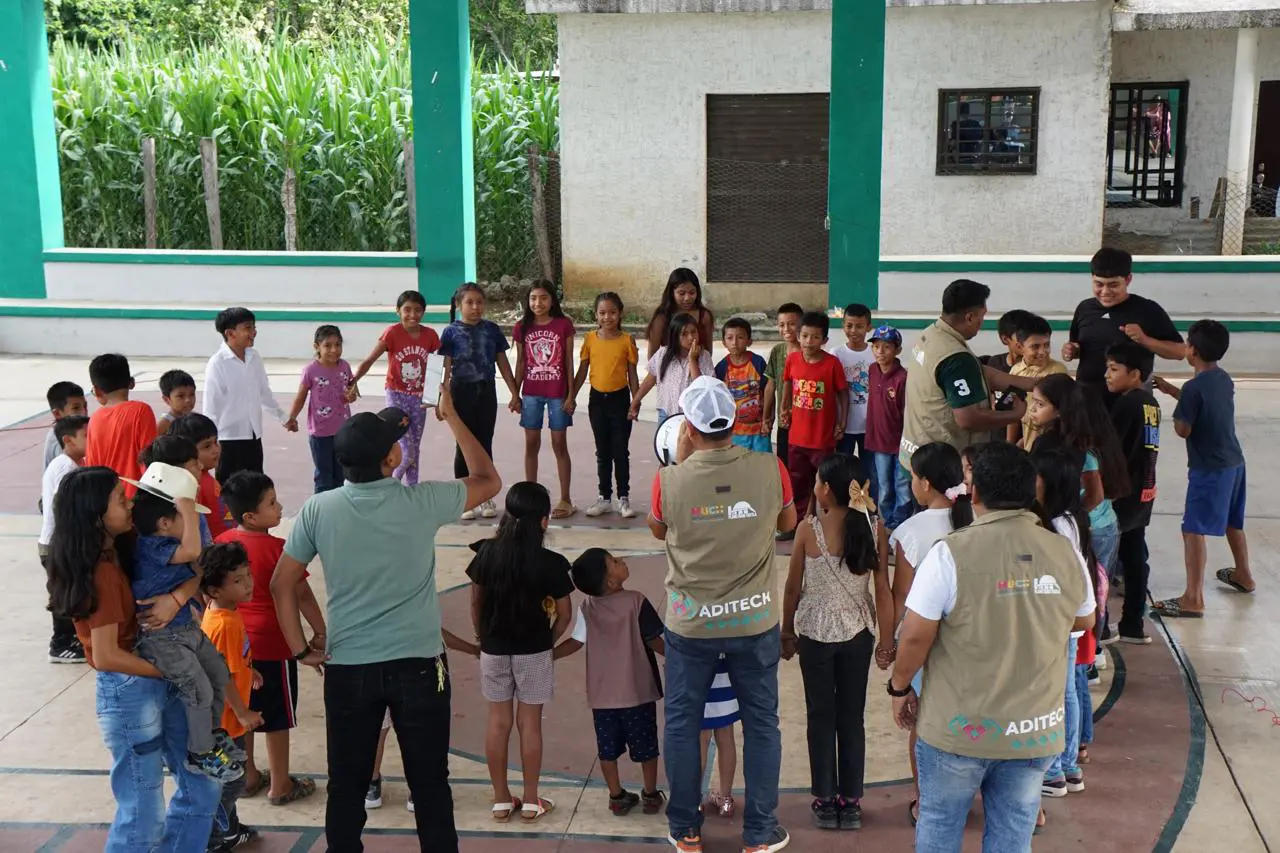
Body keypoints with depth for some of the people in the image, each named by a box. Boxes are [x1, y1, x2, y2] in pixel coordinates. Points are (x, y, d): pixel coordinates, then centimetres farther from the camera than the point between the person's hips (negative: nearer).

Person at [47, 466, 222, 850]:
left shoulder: (123, 551, 3)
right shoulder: (101, 573, -22)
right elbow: (106, 657, -23)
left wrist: (176, 598, -18)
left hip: (159, 685, 9)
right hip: (128, 693, -9)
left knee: (202, 788, 16)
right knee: (144, 817, 4)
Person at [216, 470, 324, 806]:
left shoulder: (221, 544, -2)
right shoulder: (277, 549, -20)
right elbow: (303, 596, -15)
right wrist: (320, 632, -4)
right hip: (272, 646, -6)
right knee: (277, 717, 8)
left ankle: (247, 776, 32)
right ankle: (280, 785, 19)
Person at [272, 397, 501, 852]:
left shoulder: (318, 509, -6)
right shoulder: (421, 502, -12)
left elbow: (281, 584, -1)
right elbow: (488, 481, 5)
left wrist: (300, 650, 7)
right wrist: (452, 417, 11)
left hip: (347, 668, 2)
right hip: (418, 665, -2)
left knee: (347, 785, 13)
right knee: (430, 784, 9)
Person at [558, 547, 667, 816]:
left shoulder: (587, 608, -6)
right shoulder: (636, 602, -16)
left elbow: (575, 642, -4)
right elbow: (654, 641, -12)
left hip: (603, 693, 3)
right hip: (638, 690, -3)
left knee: (608, 747, 14)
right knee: (645, 745, 13)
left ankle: (617, 797, 23)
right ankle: (650, 796, 24)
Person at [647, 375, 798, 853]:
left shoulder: (669, 480, -17)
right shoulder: (770, 470, -14)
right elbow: (787, 523, 6)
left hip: (691, 622, 0)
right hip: (755, 620, 1)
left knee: (682, 723, 15)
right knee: (761, 723, 14)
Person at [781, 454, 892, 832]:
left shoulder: (809, 529, -14)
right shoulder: (871, 528, -8)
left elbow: (793, 588, -6)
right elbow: (883, 591, -5)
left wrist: (787, 632, 8)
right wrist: (887, 640, 5)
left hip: (815, 633, -2)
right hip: (857, 634, 2)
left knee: (821, 717, 10)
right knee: (852, 718, 12)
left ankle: (826, 801, 17)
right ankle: (851, 802, 19)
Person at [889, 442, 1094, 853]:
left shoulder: (951, 553, -17)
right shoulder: (1065, 553, -4)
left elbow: (916, 636, -14)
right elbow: (1084, 622, 13)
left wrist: (900, 687, 3)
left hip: (959, 727, -3)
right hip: (1036, 729, 3)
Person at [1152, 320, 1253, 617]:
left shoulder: (1194, 387, -20)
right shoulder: (1224, 380, 5)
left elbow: (1183, 430, -16)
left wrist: (1175, 416, 4)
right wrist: (1171, 389, 24)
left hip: (1209, 470, -9)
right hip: (1234, 463, 9)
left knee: (1193, 530, -7)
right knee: (1232, 522, 26)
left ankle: (1193, 598, -10)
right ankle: (1243, 575, 45)